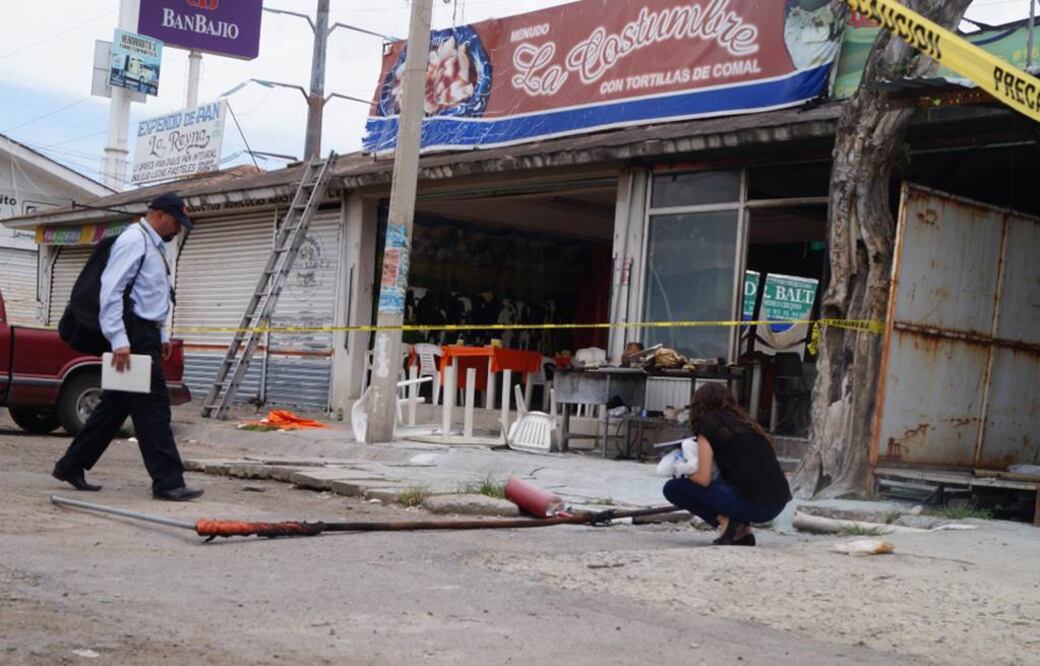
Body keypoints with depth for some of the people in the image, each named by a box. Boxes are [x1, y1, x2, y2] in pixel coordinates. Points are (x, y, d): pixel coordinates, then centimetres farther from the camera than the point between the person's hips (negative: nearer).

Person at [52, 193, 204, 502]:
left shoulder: (154, 245, 20)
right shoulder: (133, 240, -12)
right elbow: (111, 291, -20)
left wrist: (162, 335, 21)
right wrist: (119, 340, -25)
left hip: (145, 336, 10)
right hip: (133, 335, -10)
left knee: (116, 405, 13)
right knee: (152, 407, -9)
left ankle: (71, 466, 21)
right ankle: (167, 481, -7)